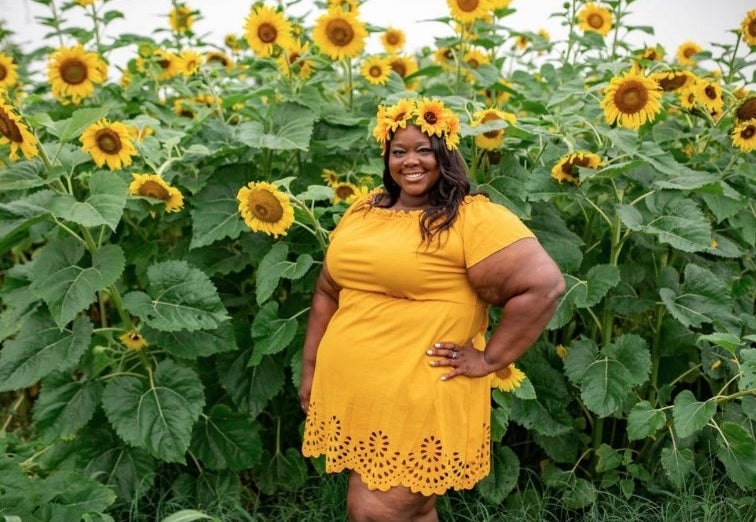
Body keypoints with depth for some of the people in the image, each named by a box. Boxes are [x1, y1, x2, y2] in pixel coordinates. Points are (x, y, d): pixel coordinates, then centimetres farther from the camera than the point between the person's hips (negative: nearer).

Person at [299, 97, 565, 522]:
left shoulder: (474, 218, -11)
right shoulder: (364, 211, 10)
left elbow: (544, 285, -18)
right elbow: (329, 292, 17)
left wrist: (490, 360, -14)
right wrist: (311, 368, 16)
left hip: (420, 403, -6)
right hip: (348, 396, 7)